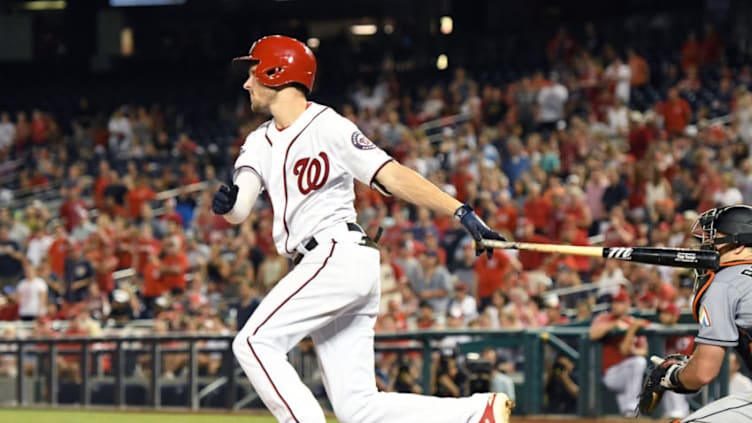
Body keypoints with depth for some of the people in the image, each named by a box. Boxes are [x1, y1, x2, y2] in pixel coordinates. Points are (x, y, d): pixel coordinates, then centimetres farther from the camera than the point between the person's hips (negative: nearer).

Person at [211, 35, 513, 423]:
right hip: (323, 268, 8)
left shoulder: (328, 127, -5)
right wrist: (226, 204, -22)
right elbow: (239, 211, 3)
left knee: (254, 342, -16)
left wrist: (462, 213, -23)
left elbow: (393, 176, -13)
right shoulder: (259, 143, 17)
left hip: (339, 256, -8)